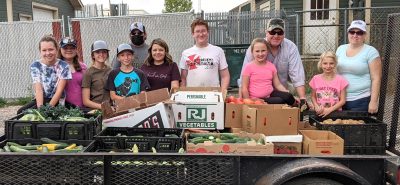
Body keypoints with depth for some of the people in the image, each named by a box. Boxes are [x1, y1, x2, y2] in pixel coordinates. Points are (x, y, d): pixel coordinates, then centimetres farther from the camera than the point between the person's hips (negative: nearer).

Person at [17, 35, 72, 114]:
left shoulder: (63, 66, -8)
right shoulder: (35, 66, -1)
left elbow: (59, 91, -12)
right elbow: (38, 90, -11)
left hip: (56, 102, -3)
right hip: (41, 99, 3)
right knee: (21, 112, -22)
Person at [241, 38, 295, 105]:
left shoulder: (271, 66, 6)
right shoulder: (249, 67, -7)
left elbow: (278, 85, 8)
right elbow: (244, 88, -6)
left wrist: (289, 95, -2)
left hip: (270, 94, 5)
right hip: (257, 99, -5)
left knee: (288, 97, -19)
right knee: (280, 101, -26)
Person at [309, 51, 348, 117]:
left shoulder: (340, 80, 0)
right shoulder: (316, 79, 3)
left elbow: (343, 100, 1)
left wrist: (330, 109, -9)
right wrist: (316, 107, -4)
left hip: (335, 113, -2)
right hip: (319, 114, 2)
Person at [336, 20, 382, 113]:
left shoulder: (371, 51, -6)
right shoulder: (340, 49, 8)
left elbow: (376, 79, -8)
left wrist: (373, 101, -13)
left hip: (361, 100, -4)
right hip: (340, 99, 4)